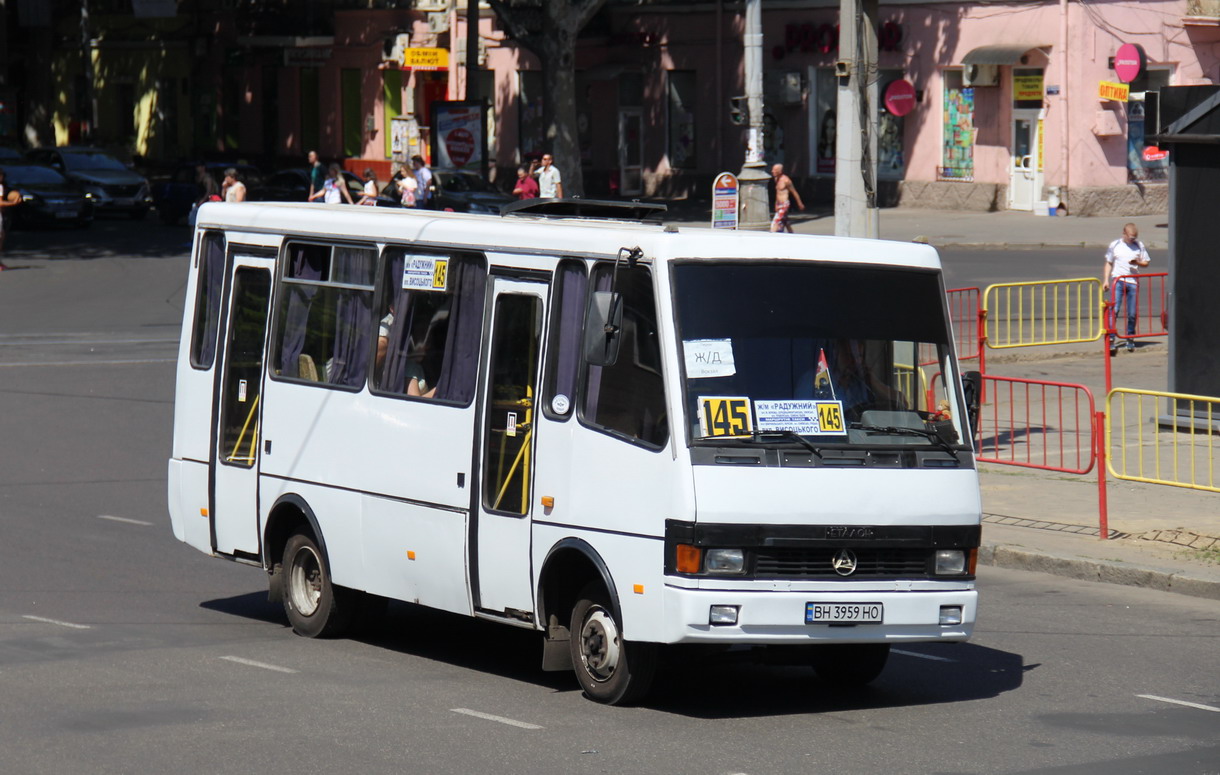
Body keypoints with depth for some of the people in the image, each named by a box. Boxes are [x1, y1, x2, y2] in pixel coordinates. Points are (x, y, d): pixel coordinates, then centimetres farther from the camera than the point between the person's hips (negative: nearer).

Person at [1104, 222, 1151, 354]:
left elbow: (1146, 262, 14)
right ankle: (1111, 339, -15)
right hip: (1117, 281, -2)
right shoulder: (1115, 245, 6)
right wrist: (1106, 280, 4)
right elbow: (1108, 263, 12)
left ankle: (1130, 339, 19)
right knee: (1114, 310, -13)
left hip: (1133, 282, 2)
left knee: (1132, 314, 4)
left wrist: (1137, 262, -8)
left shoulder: (1139, 245, 9)